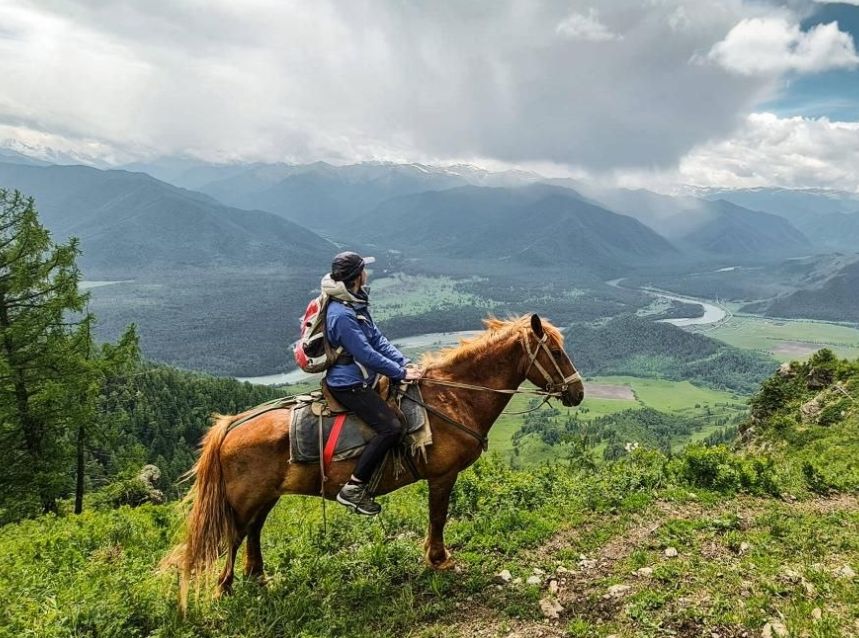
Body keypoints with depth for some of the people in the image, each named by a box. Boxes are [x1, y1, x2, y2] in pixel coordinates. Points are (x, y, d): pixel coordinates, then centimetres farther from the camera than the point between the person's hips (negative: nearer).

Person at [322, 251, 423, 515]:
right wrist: (401, 373, -15)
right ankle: (353, 489, -10)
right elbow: (367, 355, -24)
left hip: (359, 377, 11)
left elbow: (378, 338, 8)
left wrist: (405, 363, -1)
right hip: (348, 385, -11)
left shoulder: (355, 303, 8)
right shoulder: (341, 314, -24)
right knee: (391, 427, -19)